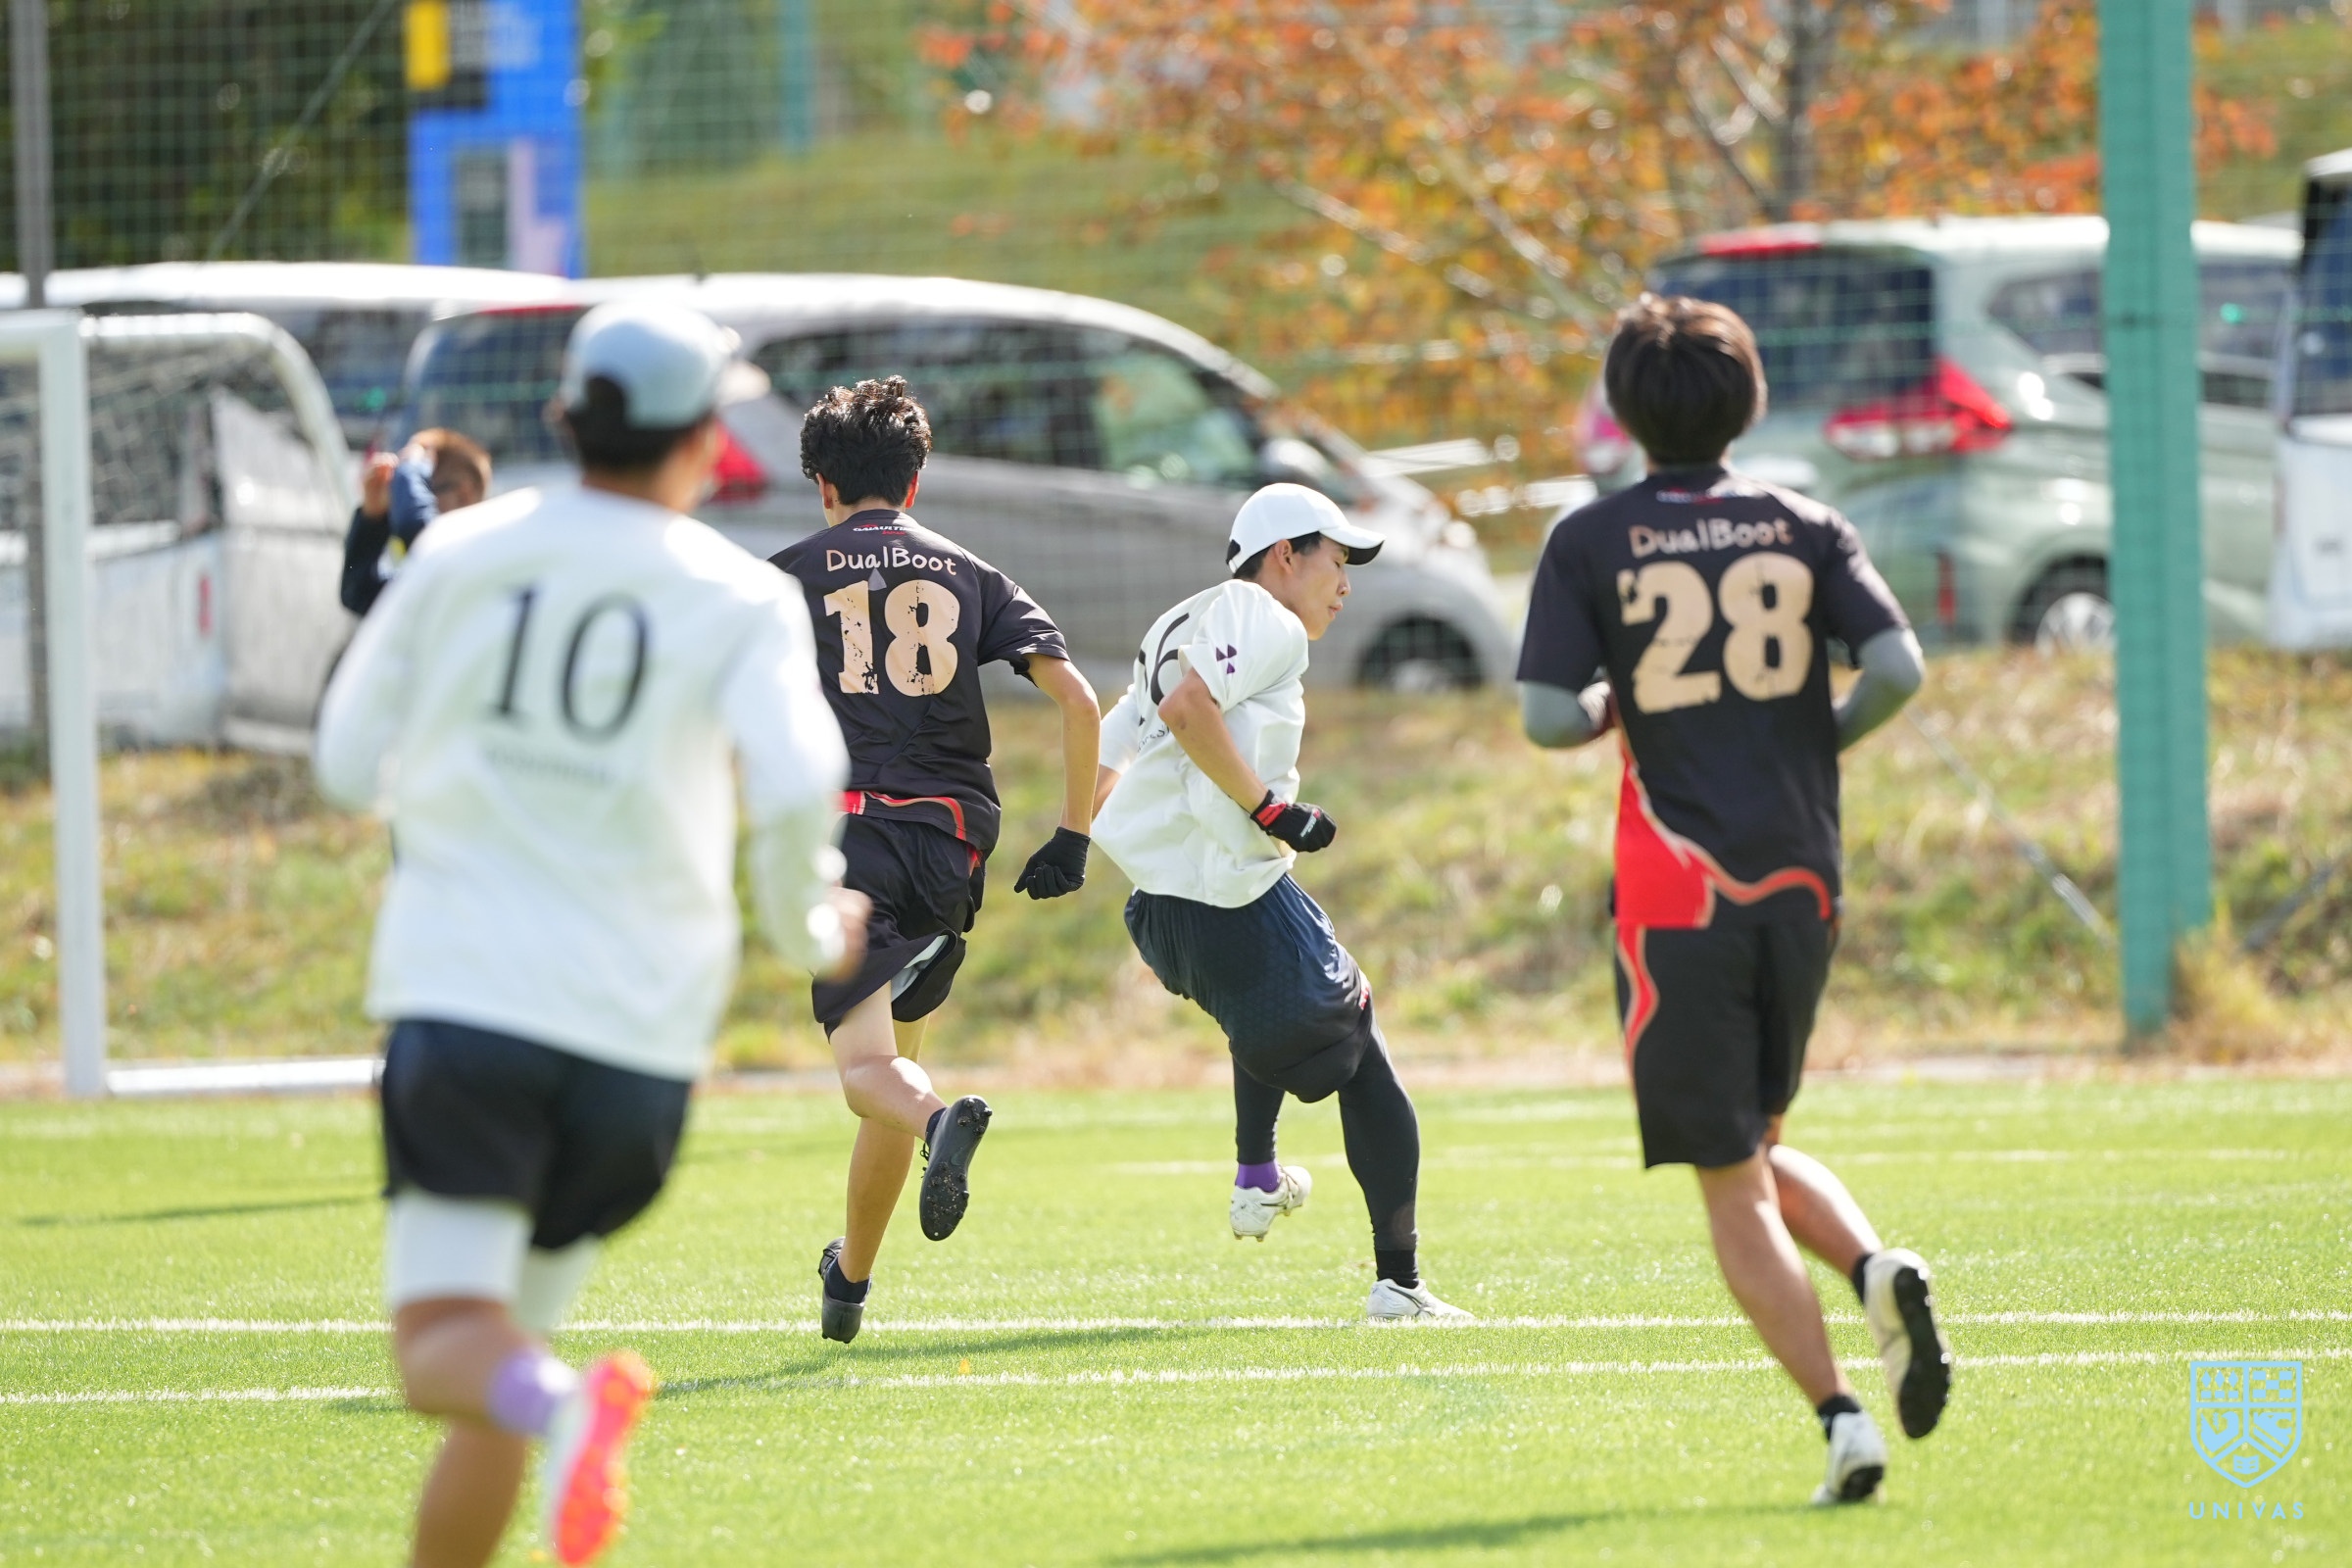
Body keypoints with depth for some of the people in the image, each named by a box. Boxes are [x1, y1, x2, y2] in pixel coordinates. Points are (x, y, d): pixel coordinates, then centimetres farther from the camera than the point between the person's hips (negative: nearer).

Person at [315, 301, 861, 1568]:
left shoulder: (458, 555, 6)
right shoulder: (742, 603, 2)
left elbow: (349, 762, 11)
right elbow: (797, 792, -13)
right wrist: (808, 927, 7)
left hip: (463, 1000, -1)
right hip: (641, 1028, 1)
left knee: (445, 1345, -12)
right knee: (500, 1348, 14)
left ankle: (558, 1410, -44)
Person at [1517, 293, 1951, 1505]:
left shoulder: (1591, 543, -1)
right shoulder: (1806, 529, 5)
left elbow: (1546, 716, -10)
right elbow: (1897, 666, -7)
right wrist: (1823, 739, 12)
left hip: (1675, 894, -3)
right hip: (1800, 880, 3)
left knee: (1733, 1190, 1)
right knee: (1756, 1146, 22)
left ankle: (1840, 1419, -14)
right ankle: (1877, 1266, -8)